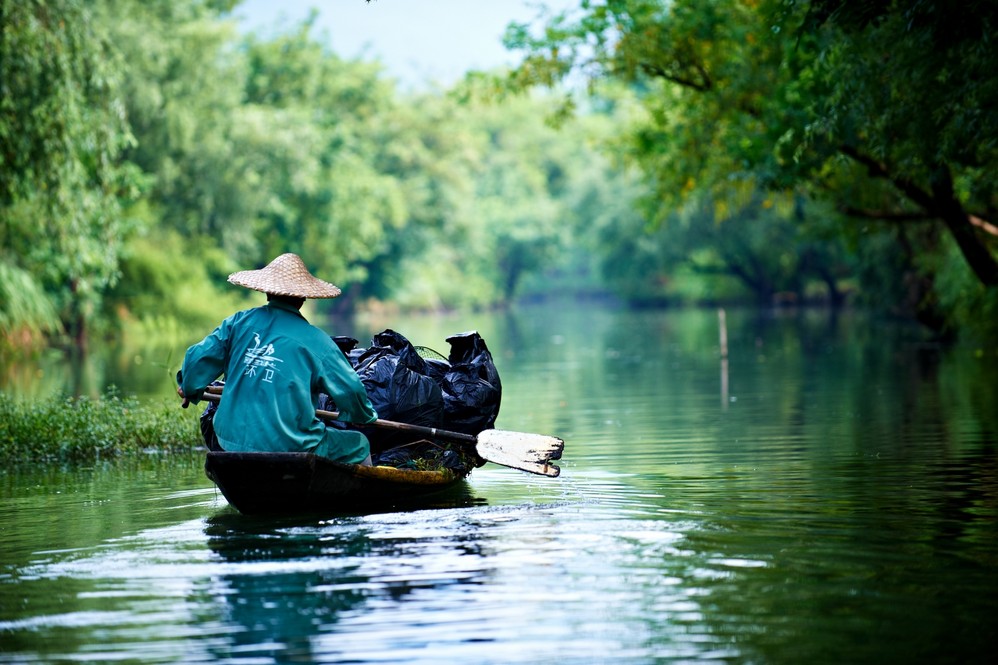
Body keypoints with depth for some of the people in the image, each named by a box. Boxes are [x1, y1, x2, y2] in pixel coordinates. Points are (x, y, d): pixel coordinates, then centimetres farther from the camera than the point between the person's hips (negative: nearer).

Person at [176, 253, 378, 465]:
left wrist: (188, 388, 29)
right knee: (359, 446, 16)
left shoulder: (239, 322, 4)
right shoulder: (316, 340, -5)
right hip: (291, 446, -4)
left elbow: (197, 359, 7)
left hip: (232, 443, 4)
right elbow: (350, 390, -4)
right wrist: (366, 416, 19)